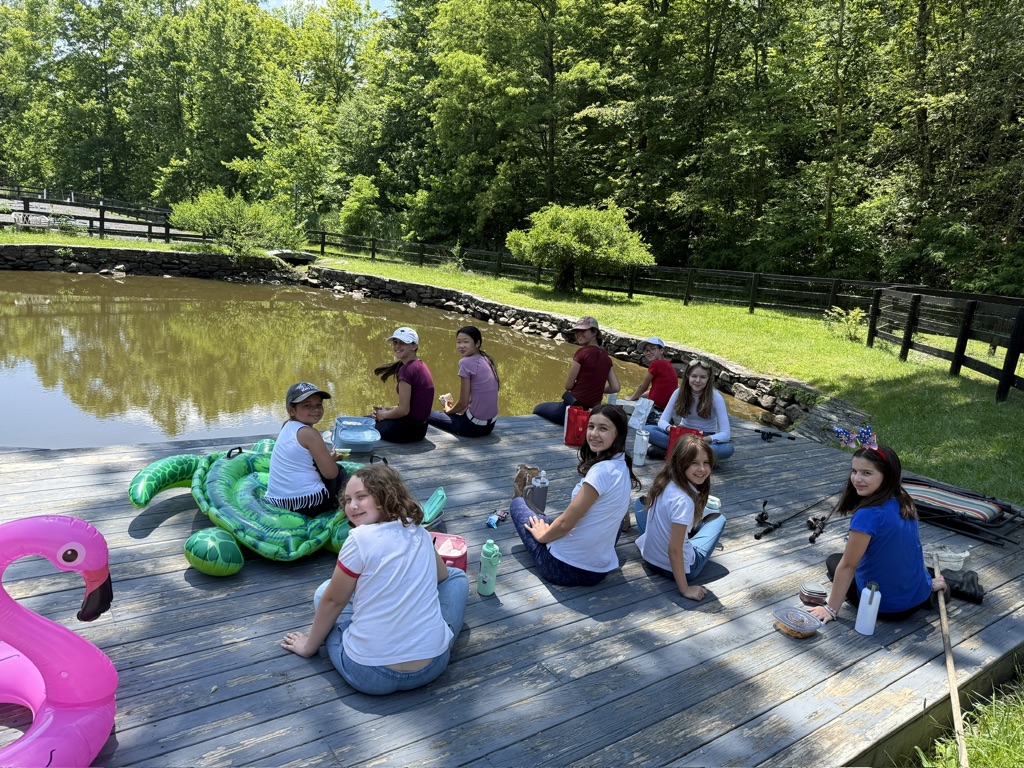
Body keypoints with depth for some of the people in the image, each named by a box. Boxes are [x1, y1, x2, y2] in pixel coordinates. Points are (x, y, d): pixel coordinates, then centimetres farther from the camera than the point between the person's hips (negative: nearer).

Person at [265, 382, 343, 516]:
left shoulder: (287, 427, 10)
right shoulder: (308, 433, -15)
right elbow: (331, 473, -13)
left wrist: (326, 457, 13)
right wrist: (332, 458, 8)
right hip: (308, 504, -8)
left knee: (336, 469, 26)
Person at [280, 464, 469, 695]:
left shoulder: (361, 538, -14)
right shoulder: (419, 531, 3)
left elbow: (333, 601, -1)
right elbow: (442, 575, 23)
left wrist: (309, 646, 15)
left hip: (371, 676, -3)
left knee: (325, 593, 21)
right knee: (457, 576, 25)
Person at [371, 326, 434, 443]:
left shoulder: (406, 369, -19)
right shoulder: (420, 365, 10)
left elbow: (403, 410, -19)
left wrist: (383, 415, -2)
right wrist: (386, 409, 5)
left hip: (408, 429, -9)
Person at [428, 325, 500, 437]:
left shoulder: (466, 362, -16)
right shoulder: (486, 360, 8)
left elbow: (463, 402, -13)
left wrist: (449, 410, 6)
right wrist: (454, 408, 15)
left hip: (473, 426, -8)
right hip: (489, 424, 8)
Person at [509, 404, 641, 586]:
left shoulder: (601, 470, -25)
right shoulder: (622, 467, 1)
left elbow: (566, 523, -22)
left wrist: (542, 535, -2)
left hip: (564, 567, -6)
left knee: (517, 503, 18)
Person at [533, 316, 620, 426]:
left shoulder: (582, 352, -14)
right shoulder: (605, 357, 4)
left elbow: (568, 385, -11)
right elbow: (615, 387, 3)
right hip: (593, 411, 7)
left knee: (538, 409, 20)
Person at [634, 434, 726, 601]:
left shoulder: (664, 480, -7)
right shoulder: (683, 500, -30)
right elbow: (674, 550, -26)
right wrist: (685, 590, -18)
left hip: (648, 555, 6)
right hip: (677, 567, -6)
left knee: (641, 501, 26)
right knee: (718, 518, 14)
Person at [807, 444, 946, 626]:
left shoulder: (868, 515, -30)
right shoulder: (903, 502, -5)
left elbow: (847, 567, -22)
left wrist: (831, 609, -13)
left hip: (887, 608, -7)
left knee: (833, 561, 16)